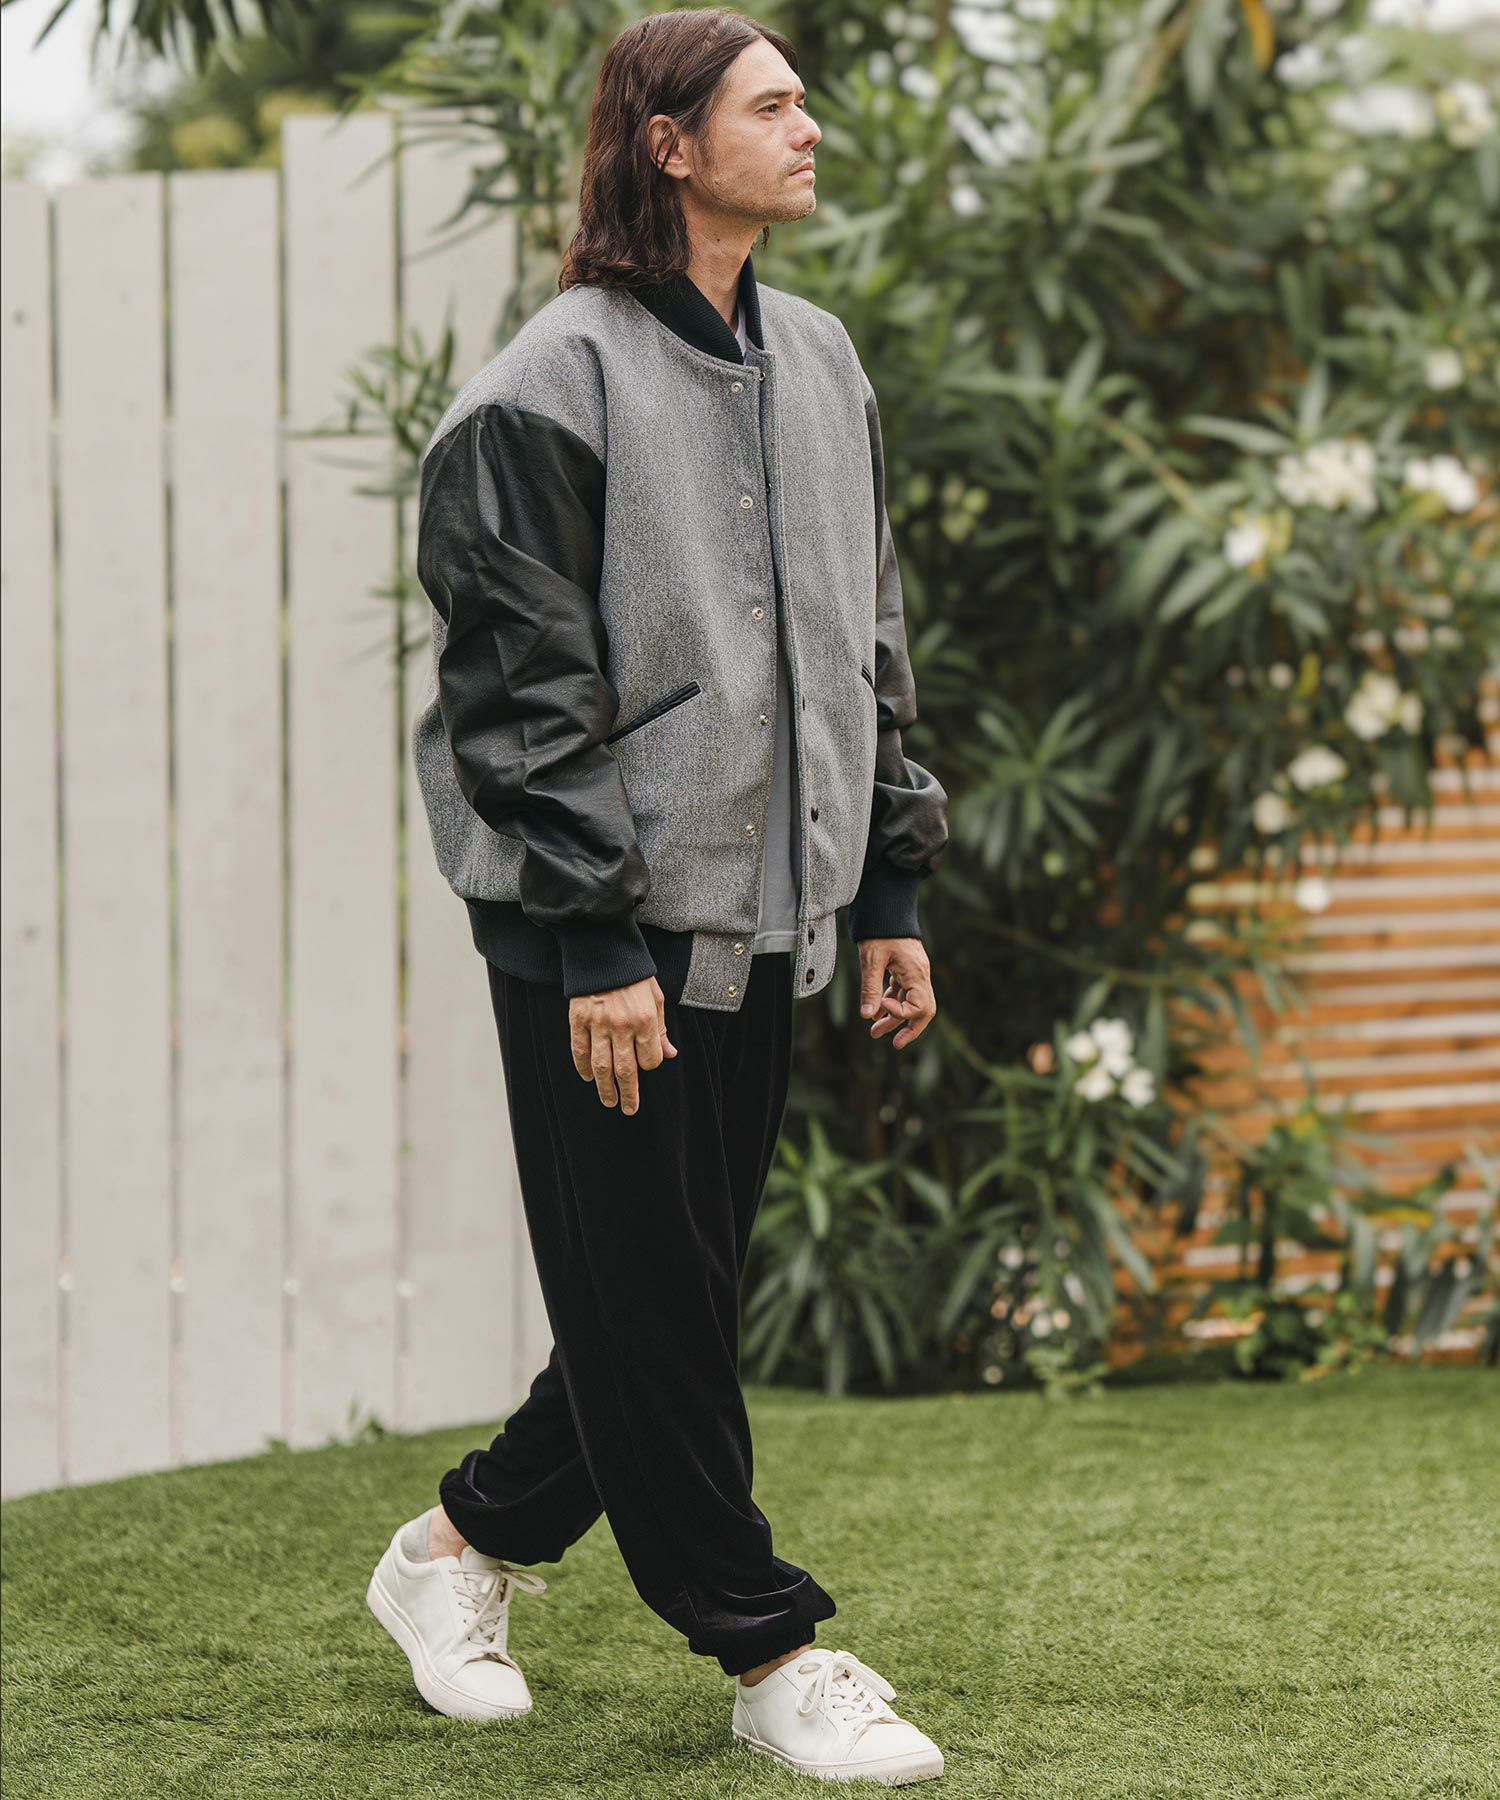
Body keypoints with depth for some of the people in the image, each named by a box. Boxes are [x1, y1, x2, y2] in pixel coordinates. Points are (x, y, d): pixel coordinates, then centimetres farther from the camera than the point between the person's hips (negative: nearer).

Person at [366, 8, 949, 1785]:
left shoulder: (819, 364, 13)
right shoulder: (552, 388, -11)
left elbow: (867, 649, 19)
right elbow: (520, 691, -13)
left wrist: (890, 895, 16)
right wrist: (595, 948, -16)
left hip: (765, 909, 8)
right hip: (602, 925, -7)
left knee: (682, 1291, 11)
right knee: (648, 1298, -1)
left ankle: (463, 1545, 28)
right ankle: (763, 1652, 8)